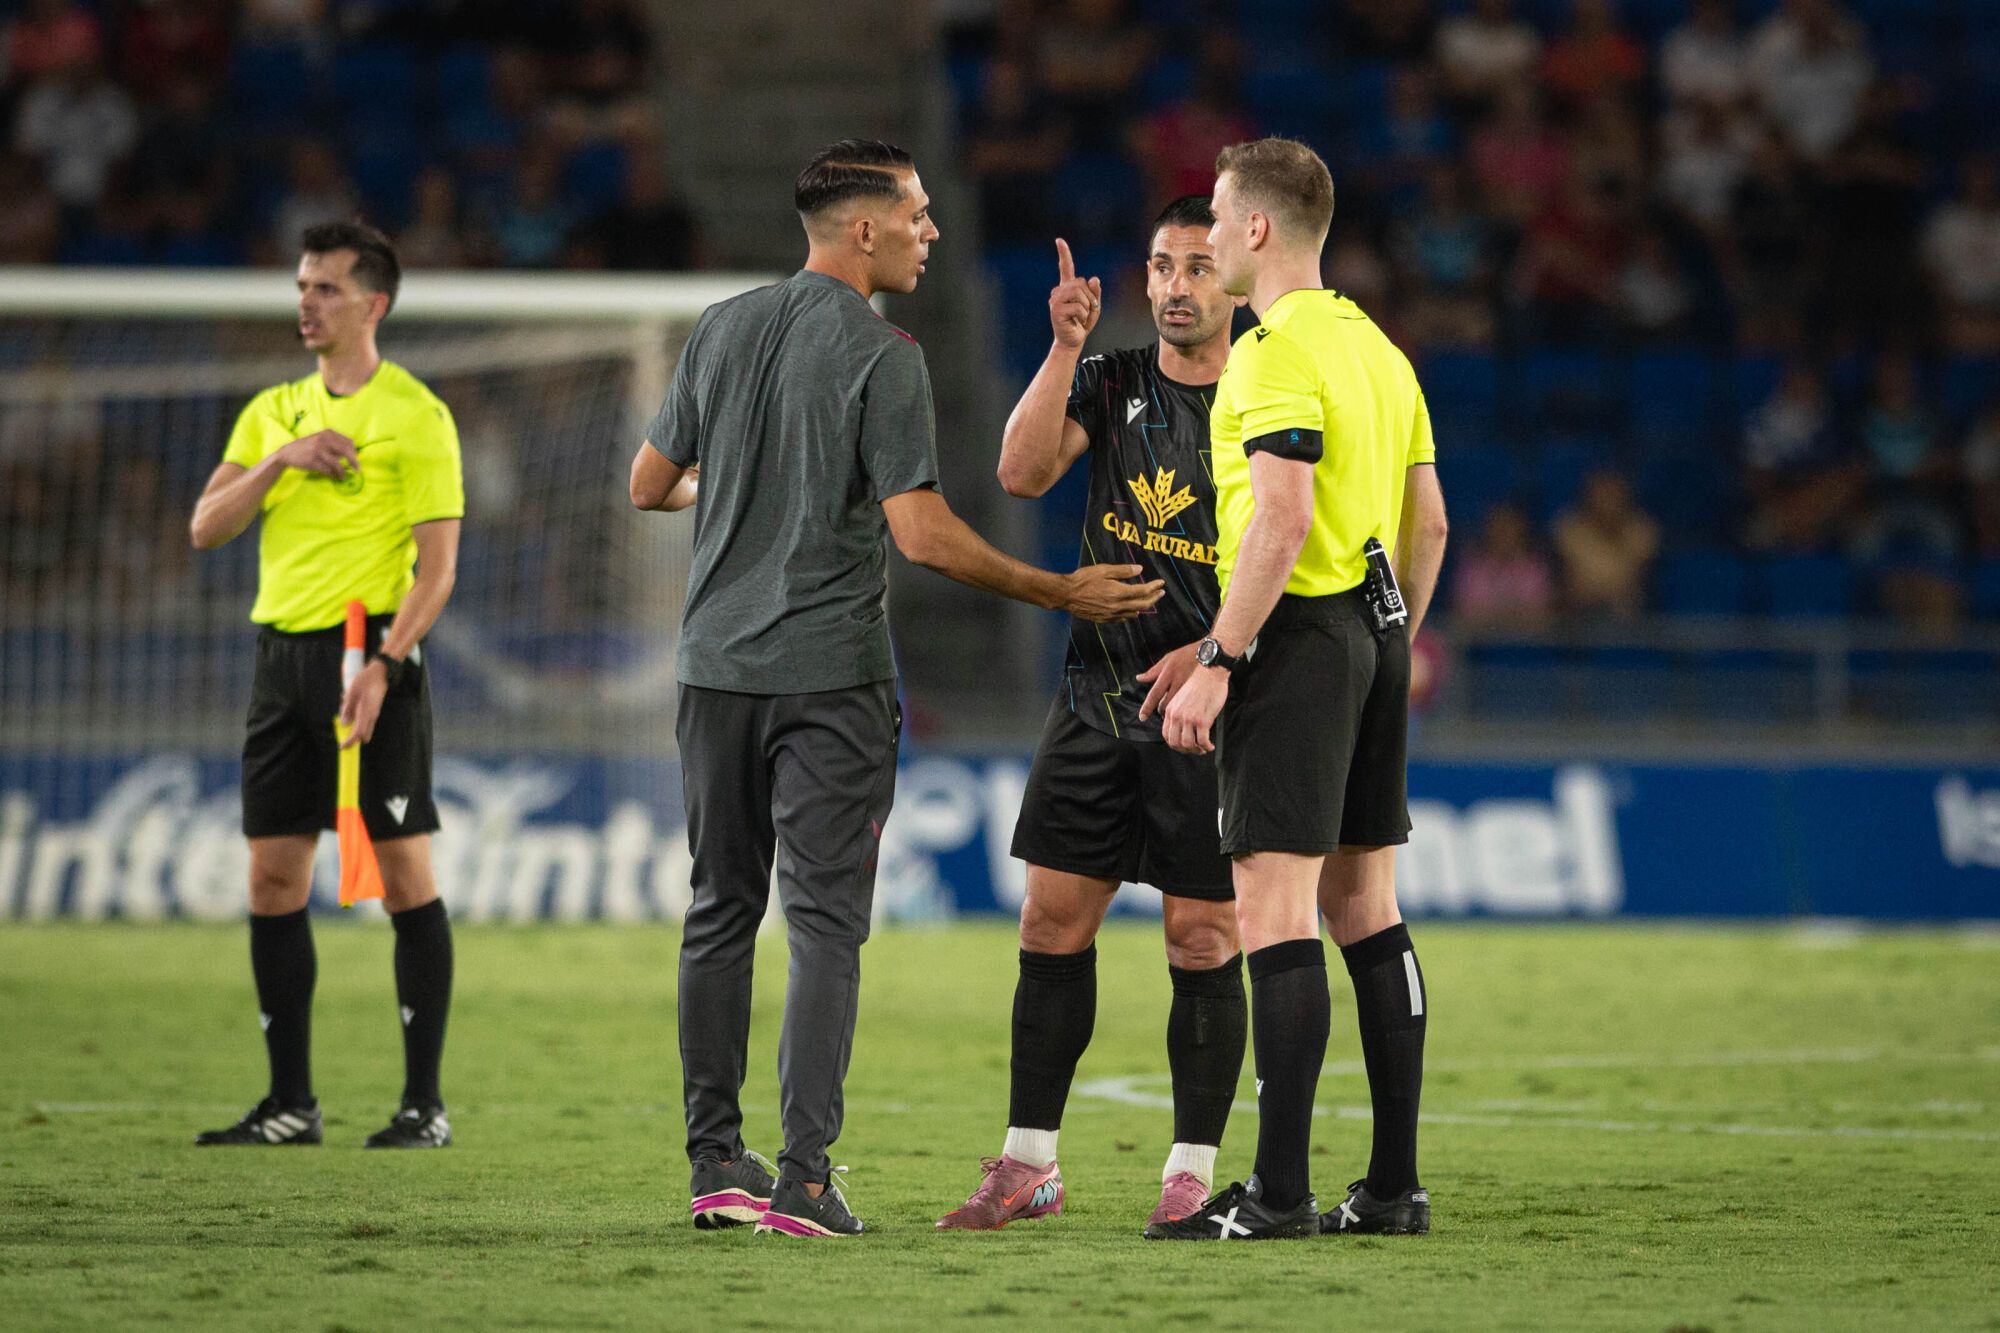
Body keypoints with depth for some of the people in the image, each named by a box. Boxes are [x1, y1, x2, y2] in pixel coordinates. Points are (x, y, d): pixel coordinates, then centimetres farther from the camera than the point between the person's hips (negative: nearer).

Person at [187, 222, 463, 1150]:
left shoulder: (415, 416, -3)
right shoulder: (272, 412, 15)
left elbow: (437, 567, -8)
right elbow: (206, 528, 7)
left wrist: (383, 665, -20)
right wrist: (281, 460, -7)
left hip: (371, 648, -6)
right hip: (282, 649, 6)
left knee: (402, 873, -6)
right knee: (273, 880, 4)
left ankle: (425, 1103, -2)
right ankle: (290, 1103, 10)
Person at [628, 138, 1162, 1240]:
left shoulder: (720, 331, 7)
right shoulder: (880, 356, -11)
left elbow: (648, 485, 14)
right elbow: (921, 533, -16)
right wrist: (1061, 593, -7)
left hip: (716, 663, 6)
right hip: (830, 673, -6)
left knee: (721, 910, 13)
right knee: (824, 921, -4)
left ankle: (715, 1161, 14)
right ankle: (803, 1179, -11)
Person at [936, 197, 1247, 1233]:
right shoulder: (1110, 383, 7)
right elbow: (1023, 474, -9)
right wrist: (1064, 348, -18)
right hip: (1097, 691, 4)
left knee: (1203, 942, -3)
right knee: (1053, 923, 3)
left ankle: (1192, 1173, 6)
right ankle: (1028, 1166, 9)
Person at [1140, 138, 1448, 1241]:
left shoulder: (1277, 352, -13)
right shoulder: (1376, 347, 15)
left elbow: (1283, 518, -22)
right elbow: (1427, 521, 17)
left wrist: (1217, 663, -21)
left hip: (1297, 638, -9)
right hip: (1374, 633, 9)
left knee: (1273, 910, -10)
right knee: (1364, 908, 10)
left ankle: (1279, 1191, -13)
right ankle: (1394, 1183, 10)